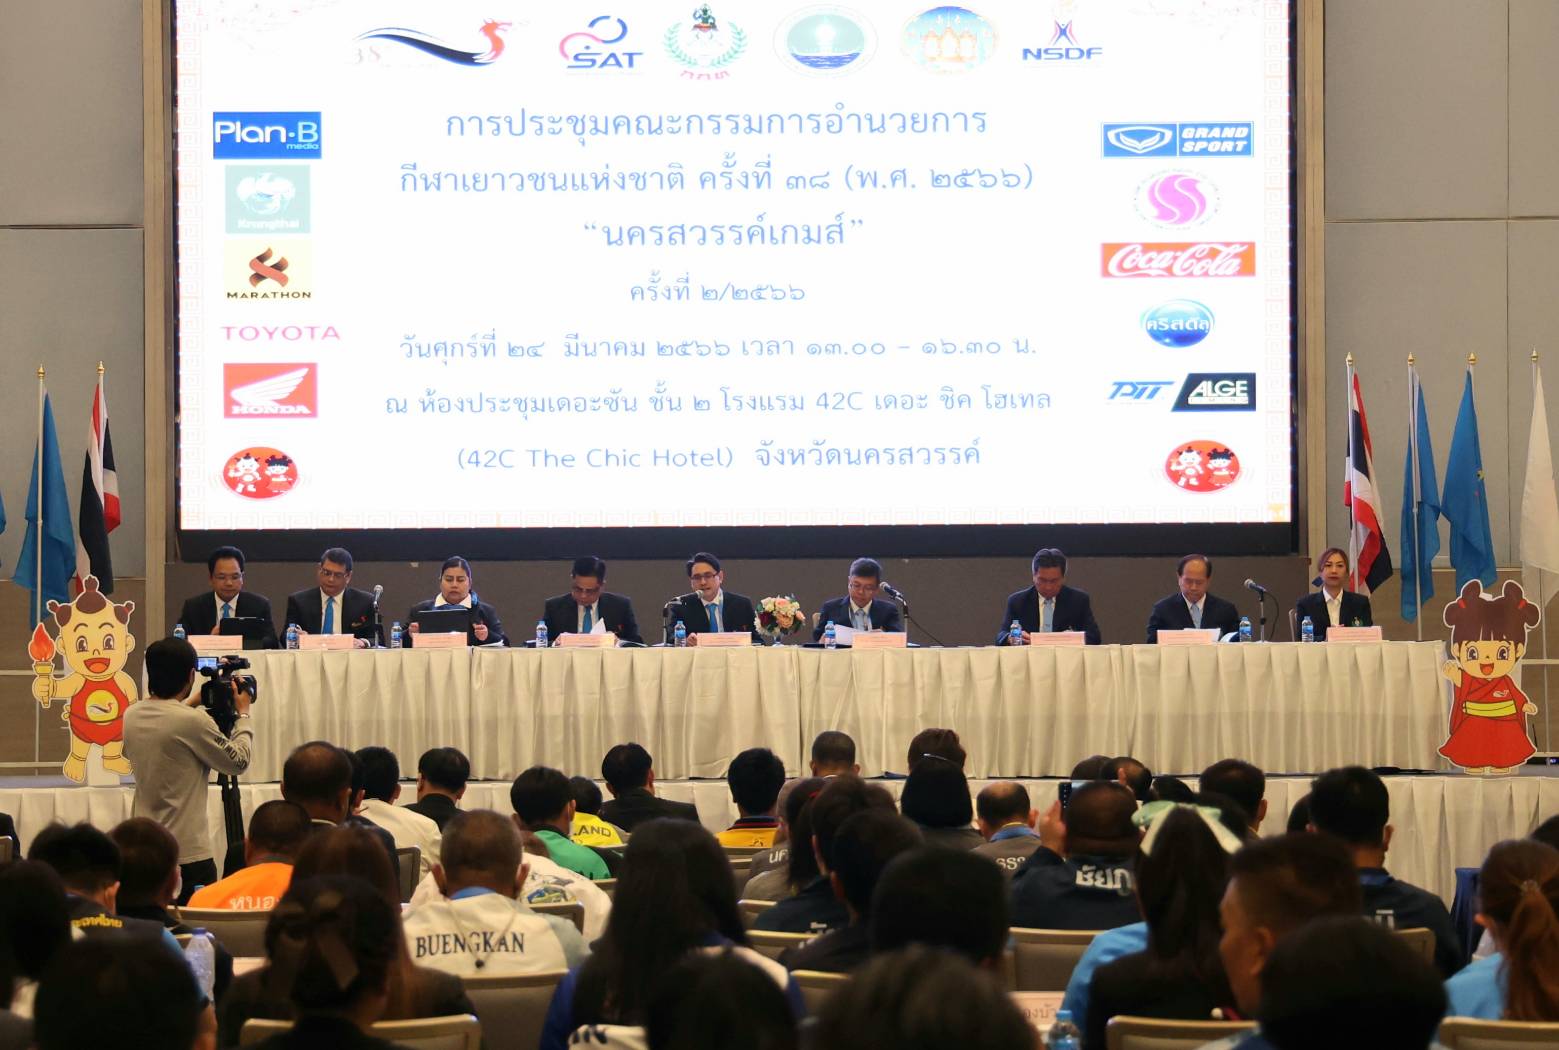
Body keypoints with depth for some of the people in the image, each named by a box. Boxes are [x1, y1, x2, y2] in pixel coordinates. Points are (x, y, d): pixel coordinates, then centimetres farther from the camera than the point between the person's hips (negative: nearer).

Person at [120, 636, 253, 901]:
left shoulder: (132, 716, 3)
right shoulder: (193, 722, -17)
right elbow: (238, 761, -4)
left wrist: (189, 705, 30)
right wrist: (243, 715, 10)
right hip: (188, 854, -7)